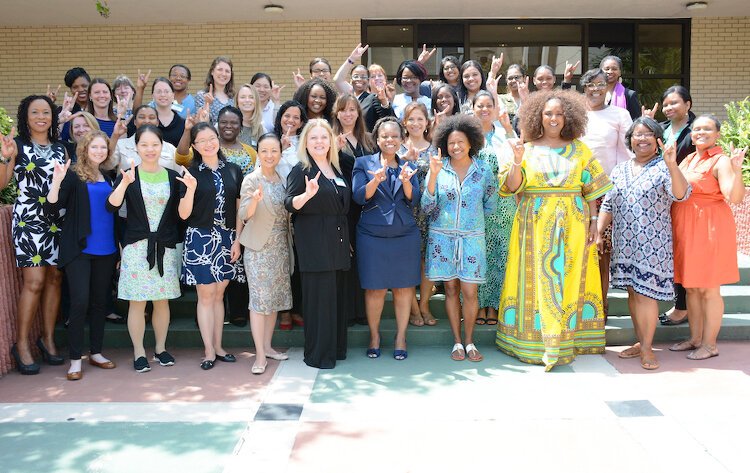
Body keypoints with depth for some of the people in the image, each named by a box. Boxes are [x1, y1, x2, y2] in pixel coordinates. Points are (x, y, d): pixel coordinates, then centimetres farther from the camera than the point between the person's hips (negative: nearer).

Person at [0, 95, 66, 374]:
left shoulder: (60, 148, 13)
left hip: (58, 220, 5)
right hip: (28, 219, -5)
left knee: (54, 278, 5)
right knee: (34, 282, -11)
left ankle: (48, 338, 16)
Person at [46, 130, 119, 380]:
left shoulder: (108, 178, 13)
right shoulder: (73, 175, -3)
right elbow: (53, 207, -12)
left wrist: (119, 247, 14)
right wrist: (57, 181, -28)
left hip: (105, 250, 5)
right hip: (79, 249, -5)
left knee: (100, 301, 9)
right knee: (80, 301, -9)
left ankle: (96, 352, 20)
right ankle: (75, 360, 0)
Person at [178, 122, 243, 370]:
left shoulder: (233, 170, 5)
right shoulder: (191, 173, -2)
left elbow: (239, 208, 7)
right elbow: (183, 214, -6)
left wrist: (237, 240, 1)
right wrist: (191, 189, -21)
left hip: (227, 239, 3)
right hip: (200, 239, -3)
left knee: (219, 295, 11)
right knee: (206, 295, 0)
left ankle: (218, 346, 20)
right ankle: (209, 351, 8)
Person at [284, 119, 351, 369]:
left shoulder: (336, 170, 15)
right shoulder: (301, 170, -5)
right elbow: (290, 204, -13)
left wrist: (346, 239, 19)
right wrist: (307, 194, -33)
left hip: (337, 242, 7)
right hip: (314, 243, -7)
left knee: (336, 294, 10)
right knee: (319, 296, -5)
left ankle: (336, 347, 21)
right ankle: (318, 354, 4)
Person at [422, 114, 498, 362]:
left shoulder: (483, 170, 1)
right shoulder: (438, 169, -2)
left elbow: (490, 205, 13)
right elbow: (427, 207, -9)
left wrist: (472, 217, 7)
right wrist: (433, 175, -18)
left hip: (472, 237, 0)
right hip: (442, 237, 0)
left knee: (469, 291, -3)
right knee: (451, 288, 6)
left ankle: (469, 341, 14)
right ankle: (457, 341, 17)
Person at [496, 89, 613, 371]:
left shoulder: (579, 150, 8)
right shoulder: (527, 149, 4)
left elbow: (590, 190, 7)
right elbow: (512, 187, -4)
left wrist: (593, 221, 0)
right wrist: (517, 162, -19)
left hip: (572, 226, 1)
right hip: (535, 225, -1)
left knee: (568, 280, 4)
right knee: (536, 280, 0)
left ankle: (565, 341, 13)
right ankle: (535, 340, 8)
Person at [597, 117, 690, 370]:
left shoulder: (663, 168, -3)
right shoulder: (620, 169, 12)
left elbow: (682, 195, -20)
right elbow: (608, 205, 14)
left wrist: (672, 166, -33)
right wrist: (598, 232, 7)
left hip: (652, 243, -5)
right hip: (624, 243, 5)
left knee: (645, 292, -6)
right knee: (633, 292, 10)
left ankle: (647, 347, 6)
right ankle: (640, 342, 22)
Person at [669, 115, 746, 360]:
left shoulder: (721, 161, -10)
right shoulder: (688, 160, 13)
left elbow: (735, 197, -20)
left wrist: (737, 169, -34)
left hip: (709, 229, -8)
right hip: (685, 230, 8)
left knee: (708, 289, 0)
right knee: (691, 287, 14)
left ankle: (710, 345, 11)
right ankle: (695, 339, 26)